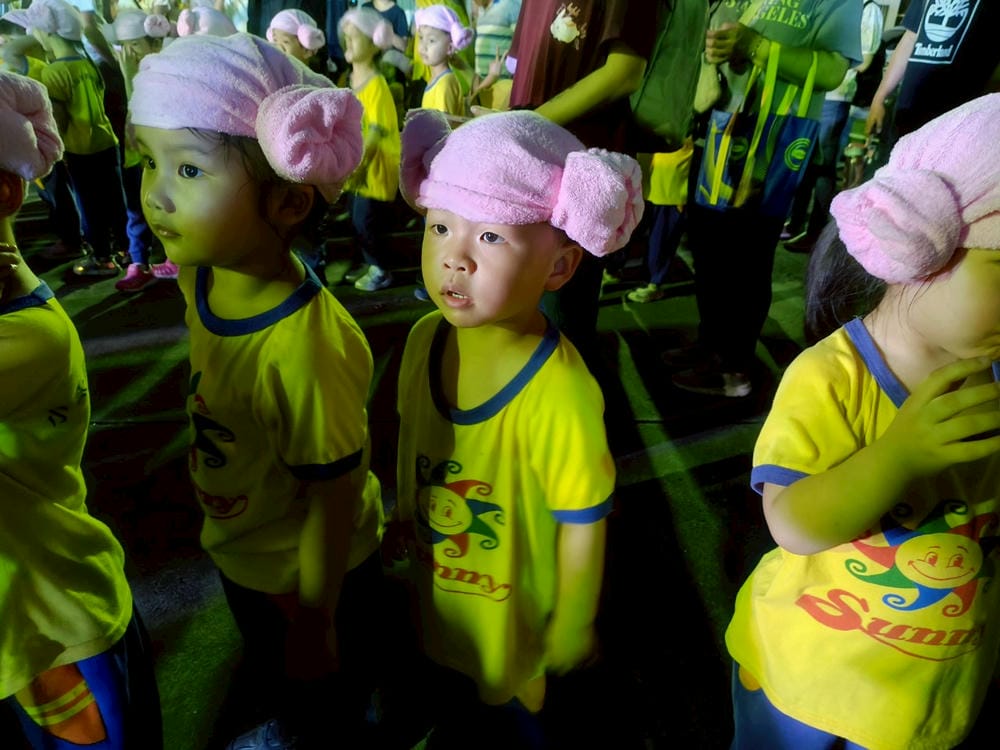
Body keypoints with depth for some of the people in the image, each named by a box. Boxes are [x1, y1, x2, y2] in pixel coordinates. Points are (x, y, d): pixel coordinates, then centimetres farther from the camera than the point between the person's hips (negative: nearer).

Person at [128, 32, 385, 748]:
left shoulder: (303, 348, -39)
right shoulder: (203, 275, -15)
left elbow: (335, 496, -28)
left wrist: (315, 619, -15)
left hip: (309, 574, -8)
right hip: (241, 553, 8)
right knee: (270, 671, 37)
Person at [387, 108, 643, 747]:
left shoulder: (559, 396, -36)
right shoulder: (425, 339, -17)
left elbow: (583, 528, -23)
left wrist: (571, 633, -10)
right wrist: (403, 517, 13)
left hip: (510, 612, -5)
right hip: (433, 584, 6)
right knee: (446, 685, 34)